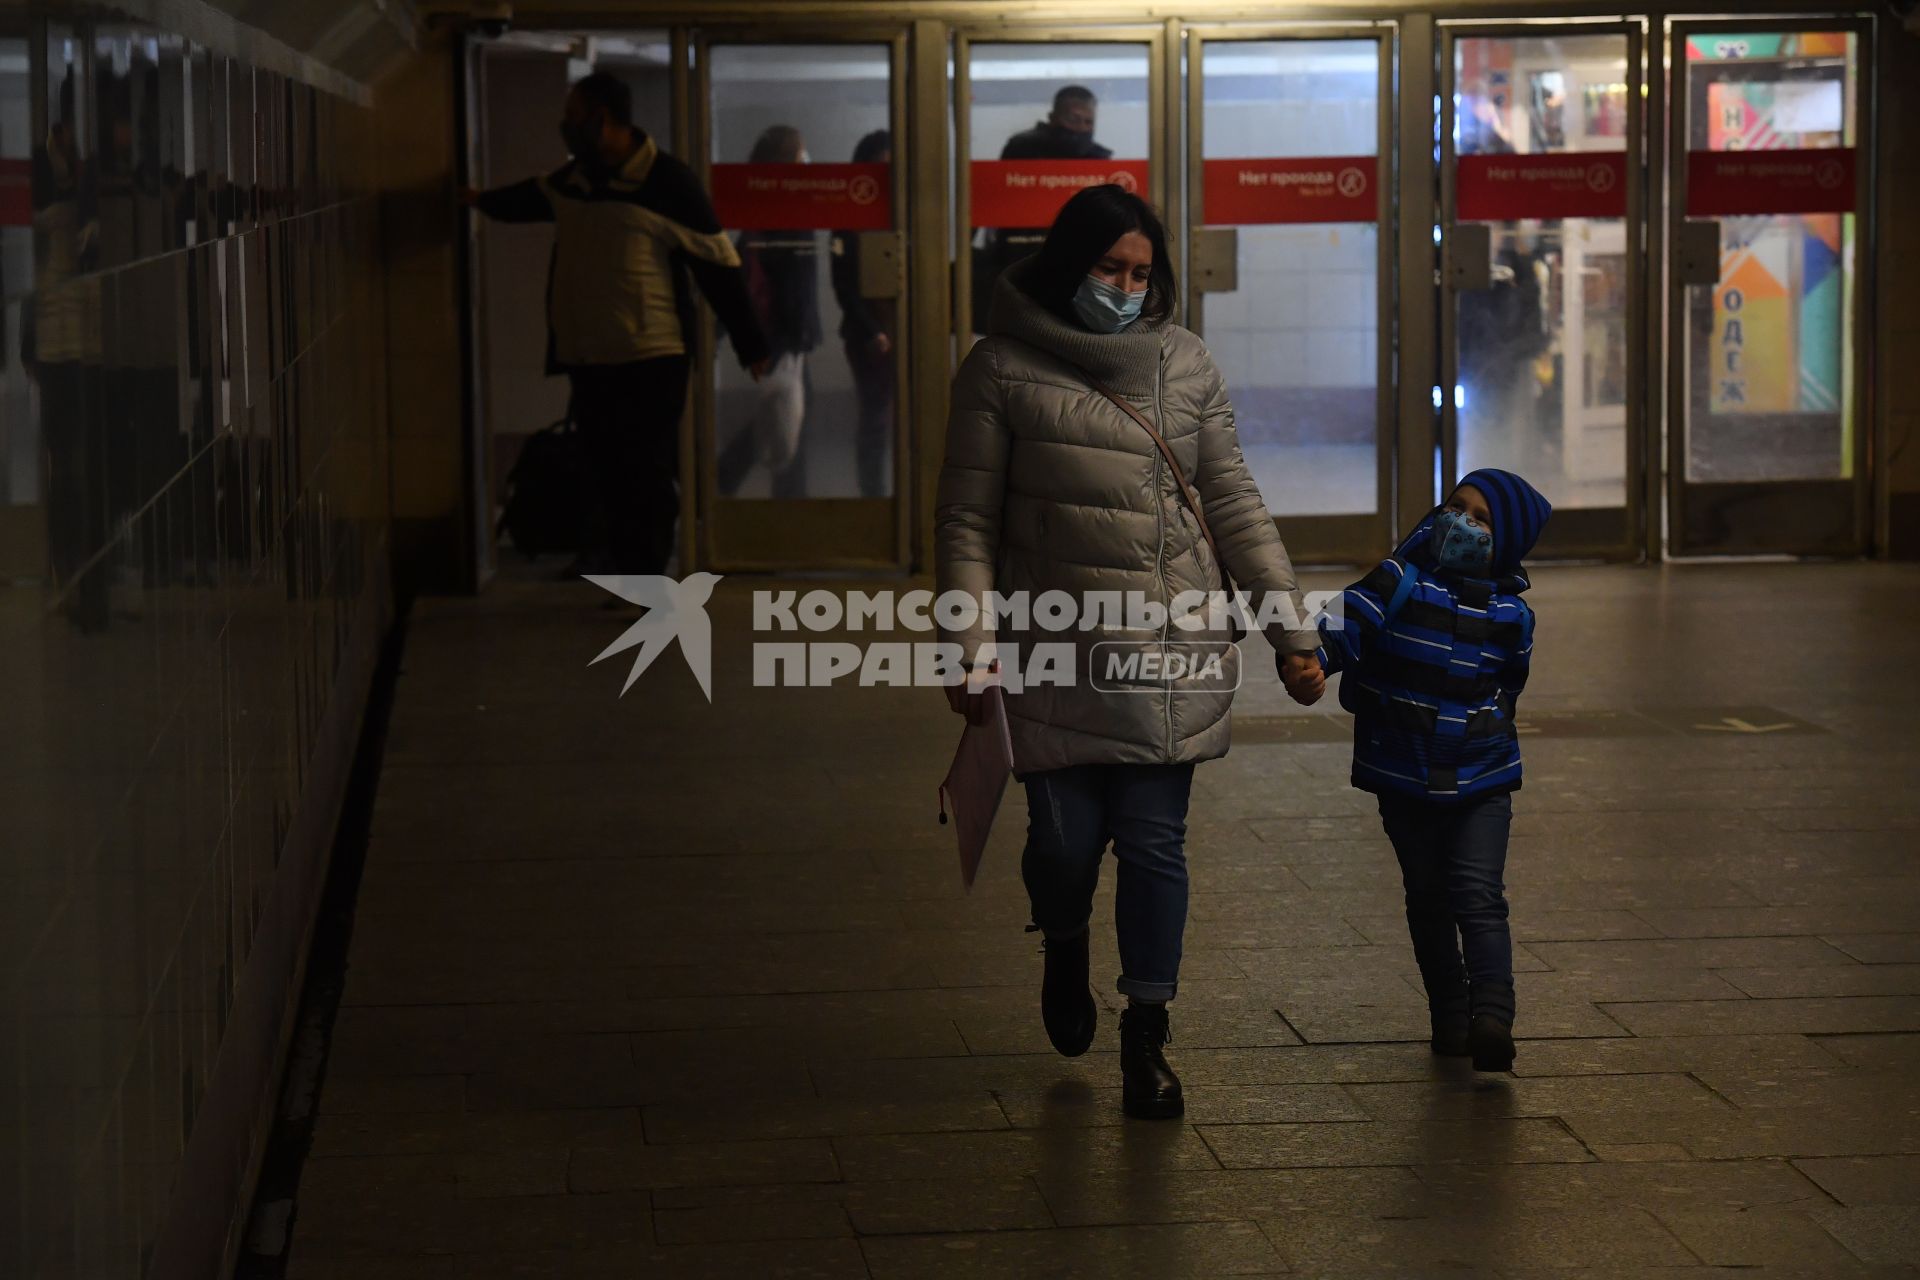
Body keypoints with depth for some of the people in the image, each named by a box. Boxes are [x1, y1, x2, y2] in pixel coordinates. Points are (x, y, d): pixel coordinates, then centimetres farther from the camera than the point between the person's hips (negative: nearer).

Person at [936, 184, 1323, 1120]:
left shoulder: (1184, 363, 7)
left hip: (1170, 649, 1)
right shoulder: (1003, 368, 0)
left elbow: (1234, 506, 10)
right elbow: (967, 519, 1)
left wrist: (1291, 629, 7)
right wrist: (968, 645, -8)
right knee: (1064, 839, 1)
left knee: (1154, 844, 1)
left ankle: (1146, 1037, 14)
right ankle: (1065, 952, 36)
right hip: (1054, 650, -1)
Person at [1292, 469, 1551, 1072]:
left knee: (1478, 894, -13)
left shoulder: (1511, 615, 0)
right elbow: (1347, 622, -21)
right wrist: (1310, 664, -37)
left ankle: (1492, 1016, -21)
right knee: (1428, 898, 10)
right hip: (1403, 778, 0)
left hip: (1481, 779, 0)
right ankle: (1449, 1016, 20)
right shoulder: (1399, 582, -8)